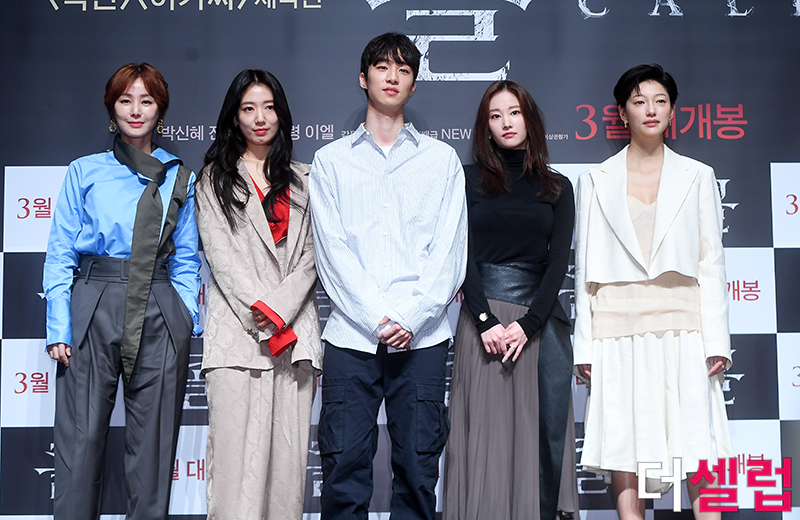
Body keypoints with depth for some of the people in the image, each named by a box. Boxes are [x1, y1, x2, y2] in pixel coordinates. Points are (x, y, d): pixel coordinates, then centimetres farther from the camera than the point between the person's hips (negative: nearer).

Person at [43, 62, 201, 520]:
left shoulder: (180, 180, 12)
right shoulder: (84, 172, 9)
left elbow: (187, 260, 12)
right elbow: (60, 254, 5)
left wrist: (187, 324, 1)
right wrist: (59, 328, -4)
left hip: (159, 314, 1)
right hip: (94, 308, -1)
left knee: (154, 442, 5)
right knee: (81, 436, -1)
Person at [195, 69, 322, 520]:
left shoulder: (302, 180, 17)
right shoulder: (215, 179, 11)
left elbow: (311, 252, 8)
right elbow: (220, 253, 0)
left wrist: (280, 308, -7)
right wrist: (260, 311, -10)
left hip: (295, 332, 2)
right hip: (237, 331, -2)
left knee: (289, 447, 1)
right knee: (235, 446, -8)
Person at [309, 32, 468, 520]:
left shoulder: (442, 158, 13)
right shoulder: (331, 160, 12)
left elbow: (449, 249, 5)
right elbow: (333, 251, 2)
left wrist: (411, 317, -8)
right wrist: (378, 318, -9)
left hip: (423, 335, 0)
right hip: (351, 334, 0)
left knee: (418, 466, 3)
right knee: (344, 465, -1)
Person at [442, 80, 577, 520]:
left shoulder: (557, 187, 13)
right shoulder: (469, 181, 10)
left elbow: (559, 261, 4)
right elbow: (463, 254, 1)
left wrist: (527, 323, -9)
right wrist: (486, 321, -11)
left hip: (542, 321, 2)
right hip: (482, 317, -1)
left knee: (545, 434, -2)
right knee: (485, 433, -4)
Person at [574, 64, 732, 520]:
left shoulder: (697, 177, 10)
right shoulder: (597, 181, 10)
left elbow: (712, 262, 7)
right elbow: (586, 266, 8)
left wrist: (716, 339, -1)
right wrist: (585, 344, 2)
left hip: (681, 325, 0)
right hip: (618, 326, 1)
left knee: (698, 457, -3)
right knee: (623, 451, 0)